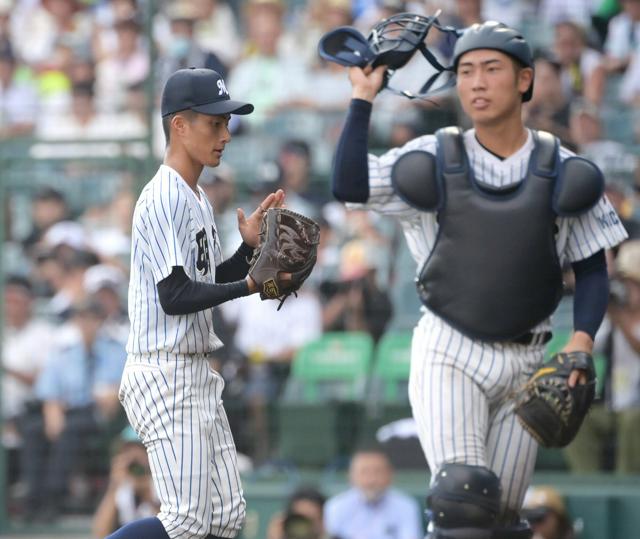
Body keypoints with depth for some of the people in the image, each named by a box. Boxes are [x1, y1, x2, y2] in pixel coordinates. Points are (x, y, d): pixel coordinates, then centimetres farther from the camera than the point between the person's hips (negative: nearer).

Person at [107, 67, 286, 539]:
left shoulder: (197, 199, 16)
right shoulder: (163, 199, -14)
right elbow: (175, 296, -20)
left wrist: (250, 247, 6)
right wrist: (249, 286, -19)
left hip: (198, 376, 10)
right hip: (165, 374, -10)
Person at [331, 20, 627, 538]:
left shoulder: (561, 173, 0)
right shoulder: (435, 160, -1)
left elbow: (592, 268, 4)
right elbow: (349, 186, -13)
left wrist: (581, 341, -11)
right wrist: (363, 98, -12)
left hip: (523, 363, 2)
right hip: (448, 355, -2)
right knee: (463, 494, -21)